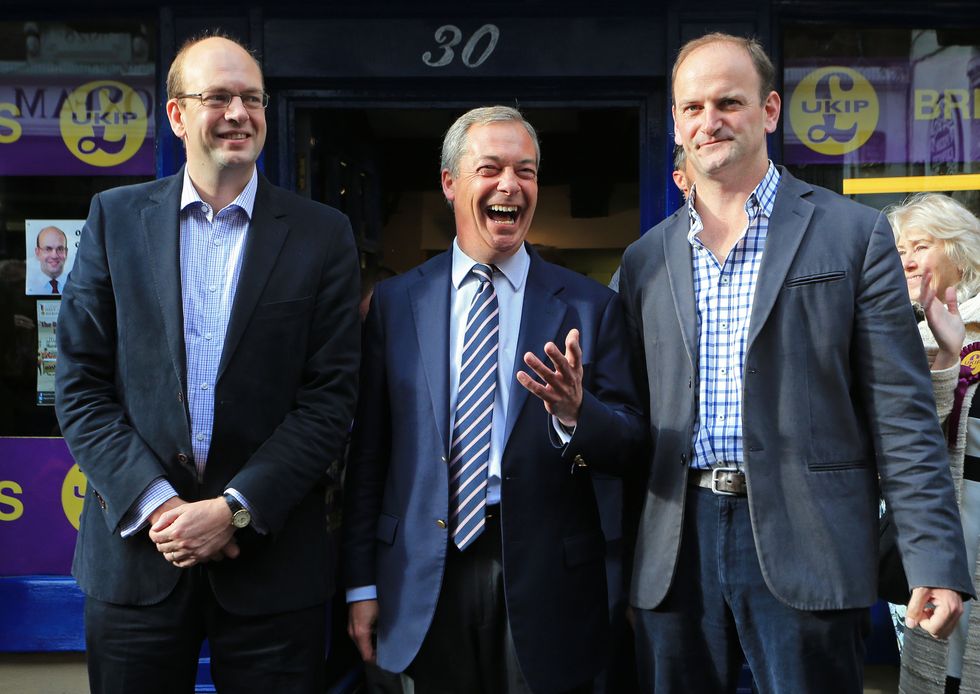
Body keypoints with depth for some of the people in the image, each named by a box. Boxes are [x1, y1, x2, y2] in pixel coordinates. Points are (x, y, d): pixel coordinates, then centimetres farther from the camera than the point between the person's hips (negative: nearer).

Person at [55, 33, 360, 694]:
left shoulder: (322, 234, 1)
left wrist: (234, 509, -12)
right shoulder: (115, 217, 4)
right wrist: (153, 502, -10)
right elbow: (80, 383, 1)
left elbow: (331, 396, -4)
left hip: (272, 556, -1)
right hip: (135, 545, 1)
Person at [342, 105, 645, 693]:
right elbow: (368, 451, 4)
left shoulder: (590, 305, 0)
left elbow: (631, 445, -1)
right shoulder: (396, 301, 4)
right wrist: (362, 583, 2)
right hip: (425, 584, 1)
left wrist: (575, 413, -23)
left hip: (546, 584, -1)